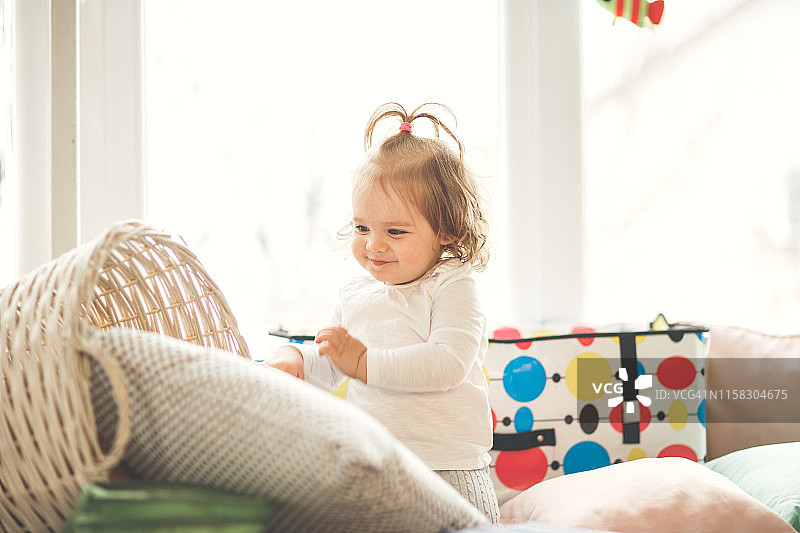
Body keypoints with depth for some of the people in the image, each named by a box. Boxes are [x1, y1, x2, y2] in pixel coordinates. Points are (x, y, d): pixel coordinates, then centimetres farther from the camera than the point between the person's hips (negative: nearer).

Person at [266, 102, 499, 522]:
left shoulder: (451, 290, -6)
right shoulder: (356, 295, 13)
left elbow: (448, 364, -22)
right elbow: (327, 369, 19)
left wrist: (363, 362, -22)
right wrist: (293, 358, -4)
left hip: (447, 472, -5)